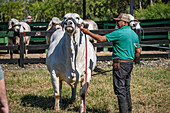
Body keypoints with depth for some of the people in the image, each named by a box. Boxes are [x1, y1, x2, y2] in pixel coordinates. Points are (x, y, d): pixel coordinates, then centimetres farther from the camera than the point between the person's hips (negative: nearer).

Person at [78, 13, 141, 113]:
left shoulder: (119, 33, -15)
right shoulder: (134, 34, 10)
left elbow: (101, 39, -14)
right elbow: (138, 52, 12)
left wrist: (88, 32, -6)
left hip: (120, 64, -8)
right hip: (130, 64, 8)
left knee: (120, 89, -2)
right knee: (126, 88, 18)